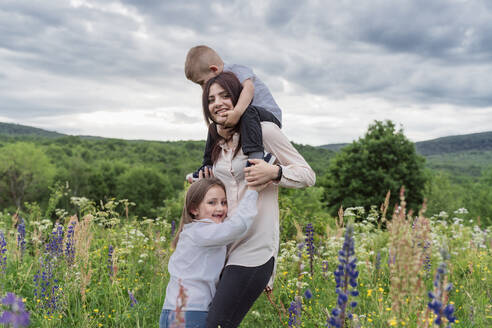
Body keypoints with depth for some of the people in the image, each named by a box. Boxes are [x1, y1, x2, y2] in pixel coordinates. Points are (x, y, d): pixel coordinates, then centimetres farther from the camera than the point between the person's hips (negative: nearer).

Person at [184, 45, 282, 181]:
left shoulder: (237, 70, -16)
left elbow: (249, 88, -37)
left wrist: (237, 112, -48)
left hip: (270, 115, -10)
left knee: (248, 112, -41)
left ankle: (256, 155, -49)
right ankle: (208, 167, 26)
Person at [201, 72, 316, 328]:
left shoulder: (264, 131, -5)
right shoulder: (217, 145, 17)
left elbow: (308, 175, -3)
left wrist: (274, 172, -19)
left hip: (254, 247, -8)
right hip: (225, 247, 8)